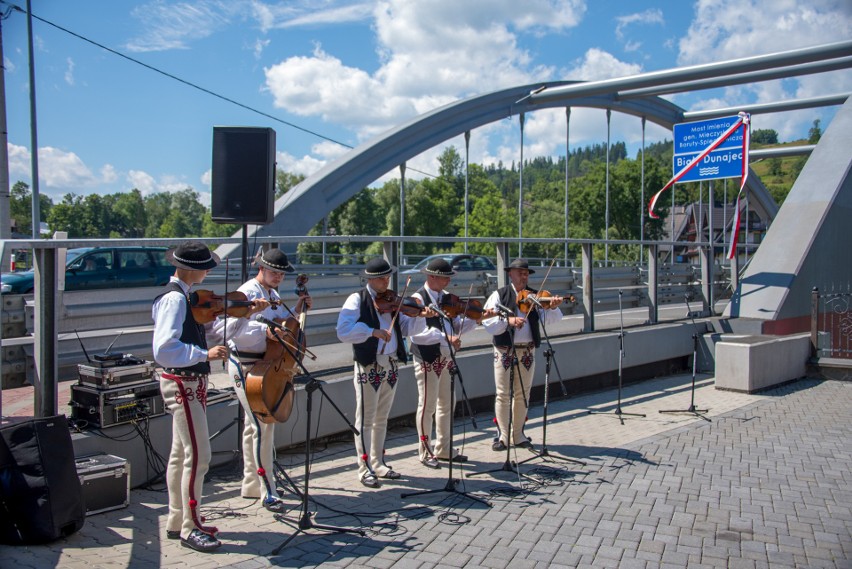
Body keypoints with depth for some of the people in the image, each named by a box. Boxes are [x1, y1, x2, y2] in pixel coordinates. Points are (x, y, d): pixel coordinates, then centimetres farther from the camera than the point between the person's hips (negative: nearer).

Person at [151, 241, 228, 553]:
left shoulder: (182, 296, 11)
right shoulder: (174, 299, -20)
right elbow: (164, 350, -29)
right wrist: (205, 354, -31)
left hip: (188, 383, 10)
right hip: (183, 383, -10)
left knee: (181, 453, 16)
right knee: (199, 455, -6)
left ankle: (177, 521, 27)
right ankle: (190, 528, 4)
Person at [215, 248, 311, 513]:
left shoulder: (273, 294, 12)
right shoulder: (248, 292, -15)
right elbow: (229, 327, -26)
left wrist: (298, 310, 4)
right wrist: (263, 330, -35)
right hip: (246, 365, -9)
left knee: (254, 424, 16)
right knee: (263, 424, -12)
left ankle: (251, 485, 28)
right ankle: (268, 492, -6)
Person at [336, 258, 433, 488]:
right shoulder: (357, 300, -8)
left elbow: (407, 328, 10)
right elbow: (343, 331, -20)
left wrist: (420, 317, -8)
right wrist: (372, 331, -28)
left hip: (391, 365, 6)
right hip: (368, 366, -6)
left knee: (381, 418, 16)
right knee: (365, 419, 1)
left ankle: (378, 464, 27)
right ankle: (365, 469, 10)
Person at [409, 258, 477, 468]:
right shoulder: (418, 299, -14)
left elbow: (457, 326, 10)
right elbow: (417, 333, -26)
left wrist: (476, 319, -6)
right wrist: (445, 337, -33)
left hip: (446, 357, 8)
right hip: (428, 359, -8)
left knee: (447, 403, 15)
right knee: (427, 405, 1)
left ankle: (444, 449, 28)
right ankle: (426, 452, 14)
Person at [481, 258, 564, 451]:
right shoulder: (499, 295, -2)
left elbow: (548, 319, -8)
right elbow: (487, 322, -13)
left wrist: (553, 308, -28)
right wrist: (508, 320, -27)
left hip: (527, 351, 3)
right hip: (504, 351, -3)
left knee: (523, 395, 10)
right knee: (503, 394, 1)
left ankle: (518, 435, 21)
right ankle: (502, 435, 11)